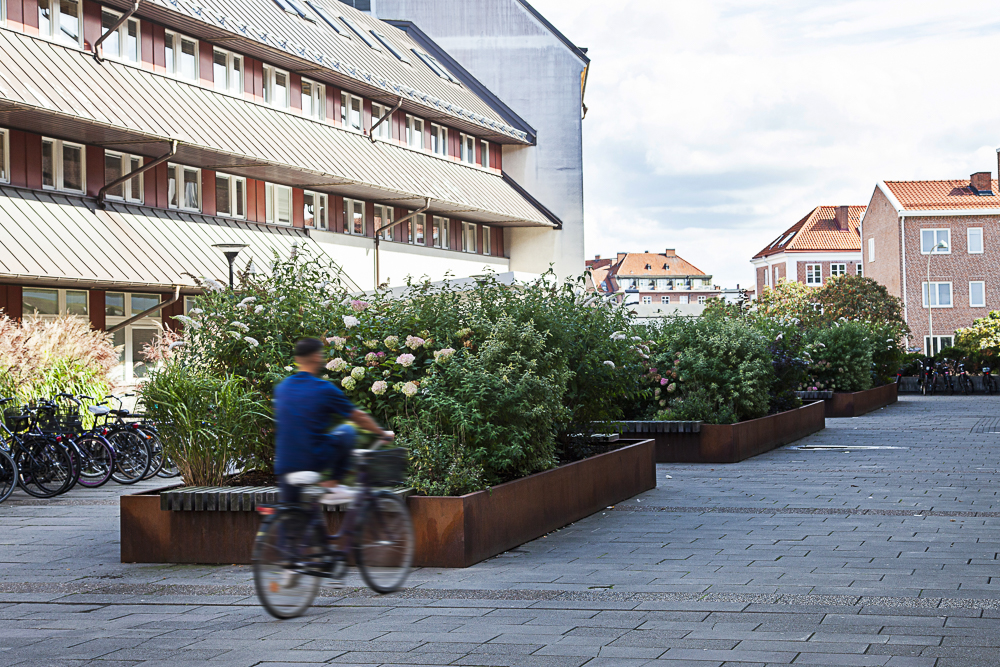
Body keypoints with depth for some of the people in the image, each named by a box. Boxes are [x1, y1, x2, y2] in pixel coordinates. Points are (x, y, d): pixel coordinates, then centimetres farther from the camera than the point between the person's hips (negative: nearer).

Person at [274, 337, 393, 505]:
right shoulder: (324, 389, -7)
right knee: (347, 431, 18)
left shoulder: (281, 387, 8)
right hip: (314, 462, -5)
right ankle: (332, 484, 14)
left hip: (284, 466, 5)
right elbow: (359, 418, 5)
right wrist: (383, 433, 23)